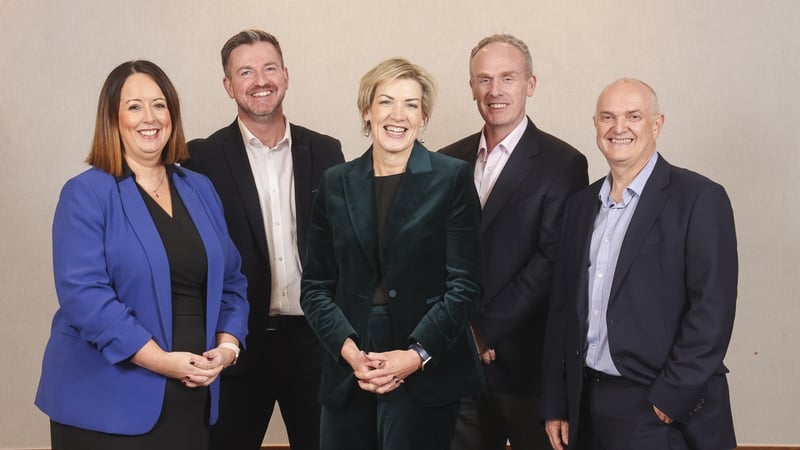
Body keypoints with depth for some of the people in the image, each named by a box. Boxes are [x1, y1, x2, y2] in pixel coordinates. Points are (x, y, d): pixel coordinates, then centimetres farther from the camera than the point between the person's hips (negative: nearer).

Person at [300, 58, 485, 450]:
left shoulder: (453, 178, -1)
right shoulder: (336, 183, 7)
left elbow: (465, 285, -5)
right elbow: (315, 286, 7)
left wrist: (417, 354, -14)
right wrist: (348, 349, -8)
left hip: (425, 374, -3)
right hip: (347, 373, 3)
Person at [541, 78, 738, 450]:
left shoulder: (700, 199, -8)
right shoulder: (582, 203, 10)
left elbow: (712, 310, -13)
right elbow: (562, 308, 10)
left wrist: (670, 399, -16)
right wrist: (555, 405, 8)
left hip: (661, 410, -5)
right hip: (586, 405, 6)